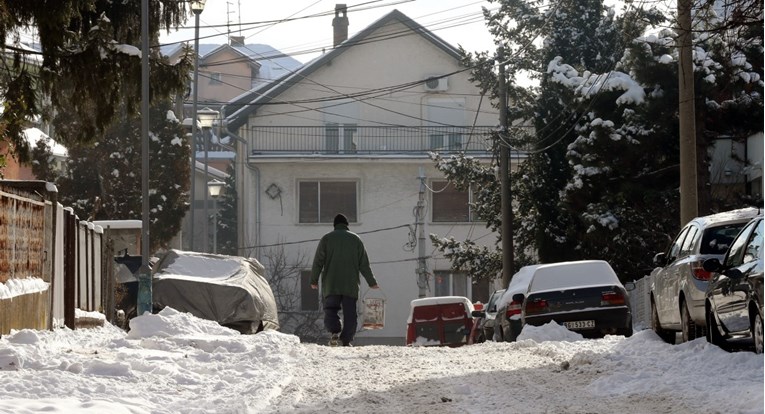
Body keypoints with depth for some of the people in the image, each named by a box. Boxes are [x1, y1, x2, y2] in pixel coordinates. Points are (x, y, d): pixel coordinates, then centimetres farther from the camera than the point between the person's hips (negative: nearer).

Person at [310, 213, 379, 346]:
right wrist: (372, 282, 15)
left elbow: (318, 261, 3)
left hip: (331, 284, -1)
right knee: (350, 312, 3)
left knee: (331, 310, 1)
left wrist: (314, 280, 11)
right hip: (351, 285, 1)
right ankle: (346, 340, -4)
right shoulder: (356, 239, 10)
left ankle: (334, 331, -24)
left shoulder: (326, 238, 6)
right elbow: (364, 263, 9)